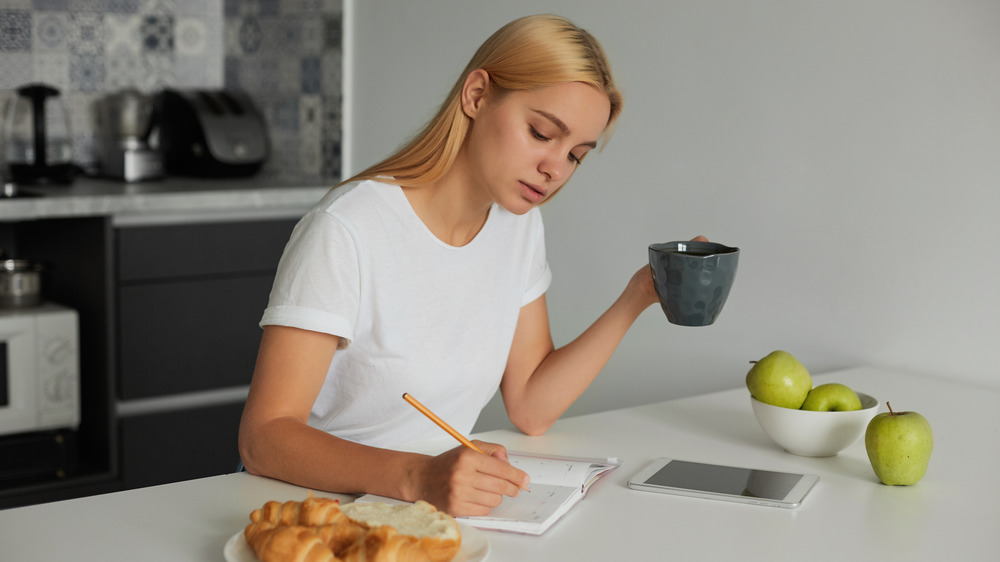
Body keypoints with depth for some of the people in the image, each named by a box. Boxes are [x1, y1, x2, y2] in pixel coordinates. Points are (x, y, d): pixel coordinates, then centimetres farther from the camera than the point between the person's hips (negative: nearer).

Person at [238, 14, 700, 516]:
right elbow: (263, 438, -24)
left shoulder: (518, 225, 4)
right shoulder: (347, 232, -19)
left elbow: (531, 407, 4)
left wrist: (635, 300, -5)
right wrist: (416, 477, -39)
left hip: (438, 501, 4)